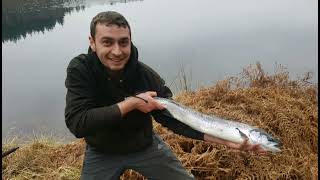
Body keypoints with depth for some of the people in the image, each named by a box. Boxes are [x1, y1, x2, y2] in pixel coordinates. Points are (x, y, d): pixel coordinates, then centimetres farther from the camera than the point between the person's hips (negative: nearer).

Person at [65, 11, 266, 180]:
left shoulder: (147, 76, -22)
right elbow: (76, 122, -31)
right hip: (102, 153, 0)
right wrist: (130, 103, -35)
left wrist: (224, 138, -27)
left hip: (146, 145, 1)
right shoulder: (80, 69, -23)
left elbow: (173, 117, -17)